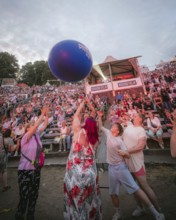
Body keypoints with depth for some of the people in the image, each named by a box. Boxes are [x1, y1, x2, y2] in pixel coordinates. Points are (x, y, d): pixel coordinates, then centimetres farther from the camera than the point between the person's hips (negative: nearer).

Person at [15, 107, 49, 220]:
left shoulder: (37, 135, 1)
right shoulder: (26, 137, -16)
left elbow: (44, 126, 2)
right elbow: (35, 126, -30)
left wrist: (47, 115, -7)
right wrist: (42, 114, -28)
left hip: (36, 169, 7)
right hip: (25, 170, -6)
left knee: (34, 195, 19)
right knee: (24, 197, 6)